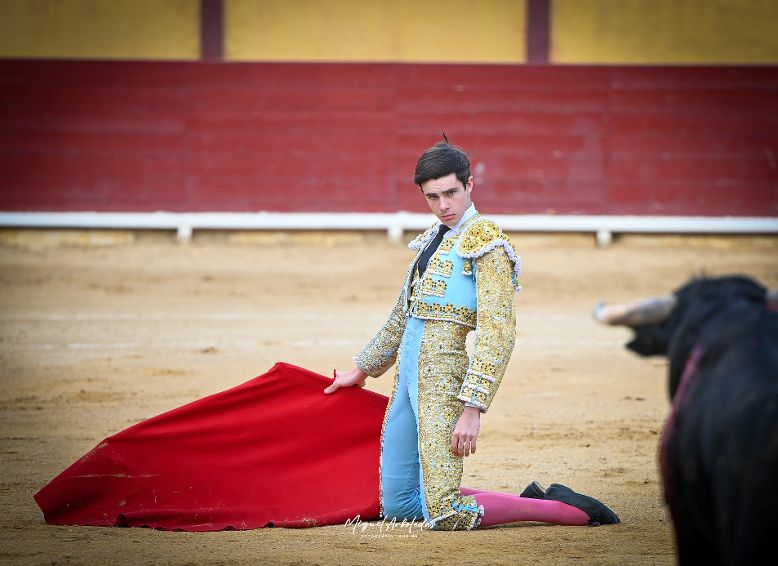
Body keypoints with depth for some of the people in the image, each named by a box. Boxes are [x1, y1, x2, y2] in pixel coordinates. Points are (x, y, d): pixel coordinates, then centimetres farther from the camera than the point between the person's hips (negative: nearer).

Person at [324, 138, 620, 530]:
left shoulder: (485, 244, -9)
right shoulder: (431, 240, 17)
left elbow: (497, 335, -16)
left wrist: (472, 408, -23)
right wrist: (363, 369, 36)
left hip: (443, 373, -9)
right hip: (408, 373, 9)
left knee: (444, 516, -17)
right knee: (396, 506, 8)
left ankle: (570, 511, -4)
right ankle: (530, 501, 15)